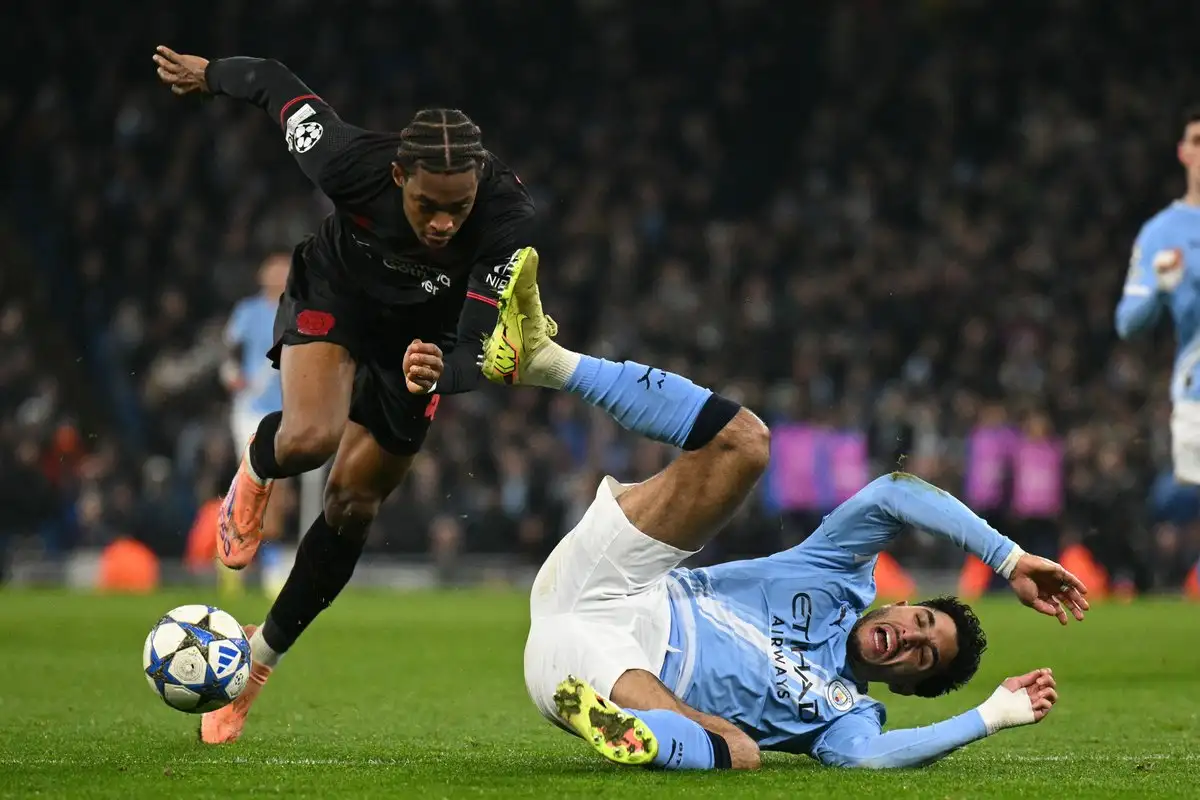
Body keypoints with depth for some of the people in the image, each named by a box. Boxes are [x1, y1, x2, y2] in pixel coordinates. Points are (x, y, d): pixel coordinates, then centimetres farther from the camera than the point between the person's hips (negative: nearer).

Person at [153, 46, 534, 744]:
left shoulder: (509, 220, -38)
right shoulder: (350, 163, -38)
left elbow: (479, 349, -38)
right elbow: (276, 84, -20)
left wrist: (439, 374, -61)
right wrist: (207, 74, -1)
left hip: (425, 336, 1)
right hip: (337, 292, -1)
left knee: (354, 503, 7)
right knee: (310, 438, -29)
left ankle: (265, 655, 28)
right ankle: (257, 471, 10)